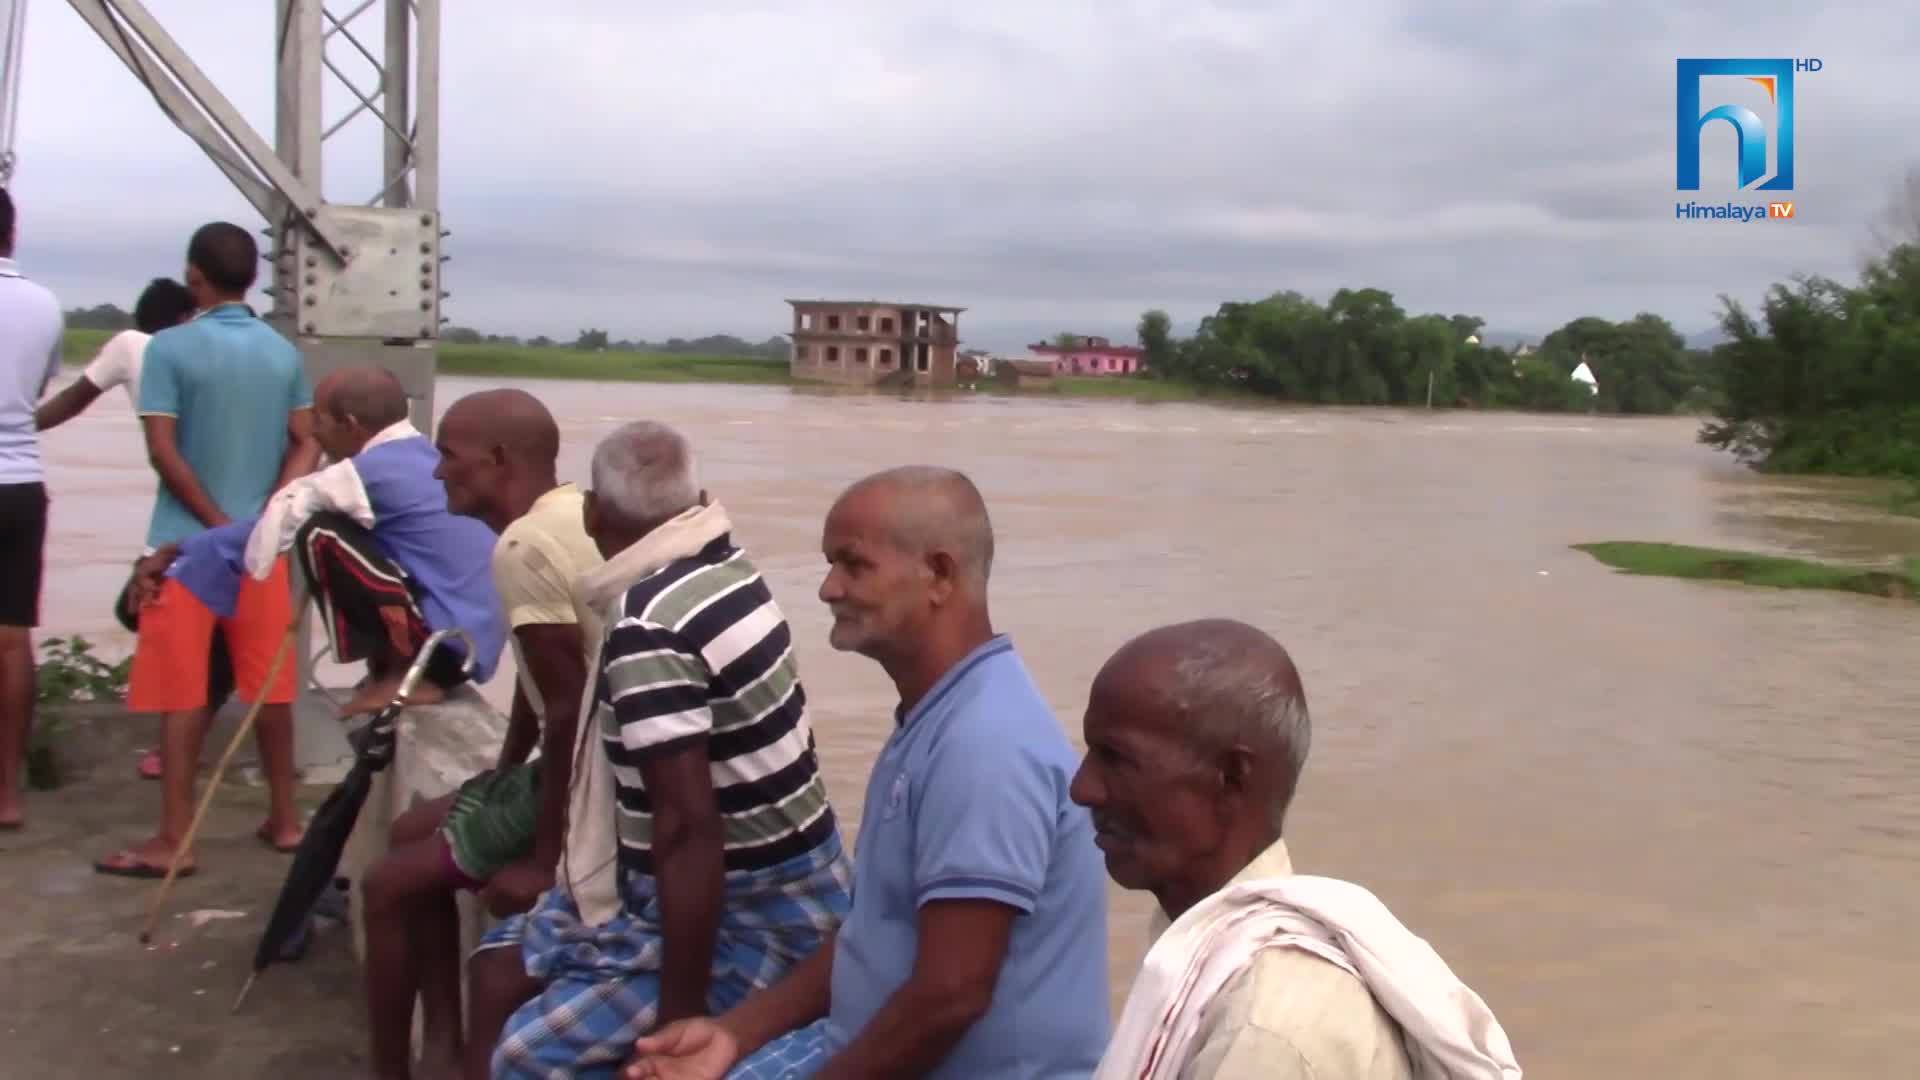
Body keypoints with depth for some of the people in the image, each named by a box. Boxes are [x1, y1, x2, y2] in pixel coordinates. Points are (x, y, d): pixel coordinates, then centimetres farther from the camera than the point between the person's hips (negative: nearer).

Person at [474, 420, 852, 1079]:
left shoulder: (649, 630, -26)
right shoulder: (719, 566, 2)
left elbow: (688, 827, -29)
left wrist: (680, 1013, -22)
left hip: (753, 919, -9)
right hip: (758, 881, 9)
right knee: (506, 961, 15)